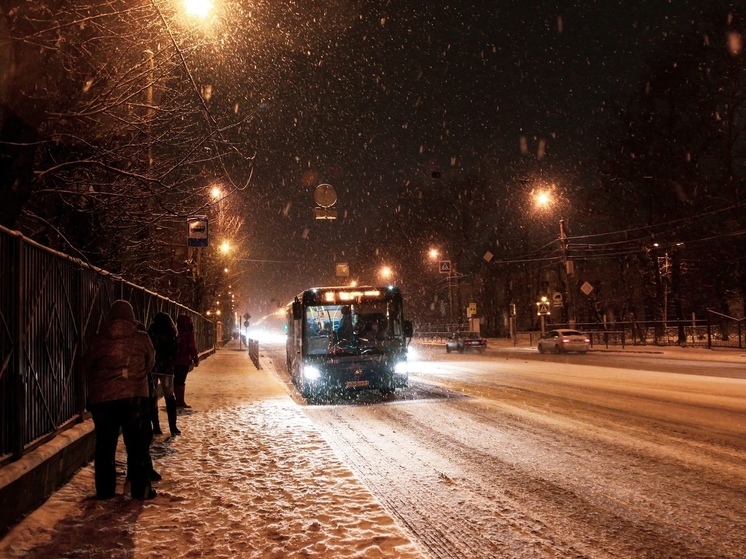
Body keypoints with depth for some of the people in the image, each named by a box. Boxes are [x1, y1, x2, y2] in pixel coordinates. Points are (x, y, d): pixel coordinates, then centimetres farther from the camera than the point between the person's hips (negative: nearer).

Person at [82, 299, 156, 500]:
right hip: (134, 395, -1)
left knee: (105, 445, 12)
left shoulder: (99, 339, 1)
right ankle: (141, 489, 8)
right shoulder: (142, 338, -1)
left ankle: (104, 490, 17)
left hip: (102, 397, 1)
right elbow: (150, 363, 12)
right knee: (138, 445, 6)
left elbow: (86, 366, 9)